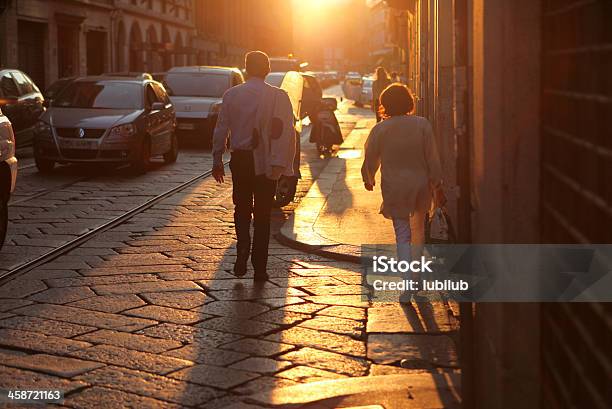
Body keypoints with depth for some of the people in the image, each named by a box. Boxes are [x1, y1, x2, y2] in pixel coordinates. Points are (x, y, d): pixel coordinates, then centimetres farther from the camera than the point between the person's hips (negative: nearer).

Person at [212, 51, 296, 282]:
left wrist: (217, 161, 10)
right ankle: (259, 268, 11)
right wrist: (284, 166, -12)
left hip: (240, 160, 1)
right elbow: (287, 133, -14)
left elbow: (221, 130, 1)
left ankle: (243, 247, -4)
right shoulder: (279, 97, -7)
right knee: (262, 215, 9)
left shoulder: (231, 95, -2)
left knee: (242, 208, 19)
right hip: (266, 163, -1)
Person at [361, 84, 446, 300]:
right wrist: (437, 186, 4)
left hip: (394, 187, -1)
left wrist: (368, 180, 21)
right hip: (420, 185, 2)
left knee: (402, 235, 3)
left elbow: (370, 160, 0)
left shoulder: (380, 129, -9)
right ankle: (415, 276, 31)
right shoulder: (422, 124, -7)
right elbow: (432, 158, -5)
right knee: (418, 230, 20)